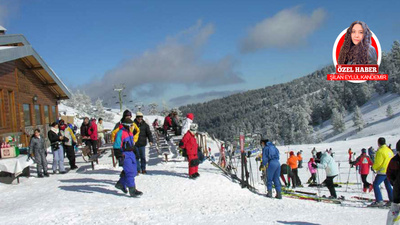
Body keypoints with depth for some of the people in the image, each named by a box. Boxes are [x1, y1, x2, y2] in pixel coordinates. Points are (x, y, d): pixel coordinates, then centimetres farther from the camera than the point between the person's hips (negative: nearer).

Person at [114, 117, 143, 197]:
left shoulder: (130, 132, 14)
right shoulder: (120, 133, -14)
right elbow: (116, 145, -15)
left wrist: (135, 152, 27)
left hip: (131, 153, 9)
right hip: (125, 155, -9)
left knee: (134, 172, 11)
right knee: (130, 172, -12)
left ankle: (120, 184, 26)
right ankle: (132, 190, -8)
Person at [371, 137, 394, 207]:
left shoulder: (380, 151, -16)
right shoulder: (389, 150, 11)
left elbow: (378, 163, -16)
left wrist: (373, 167, 1)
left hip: (383, 171, -9)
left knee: (375, 185, -6)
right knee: (388, 186, 19)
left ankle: (379, 201, -13)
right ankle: (392, 200, 22)